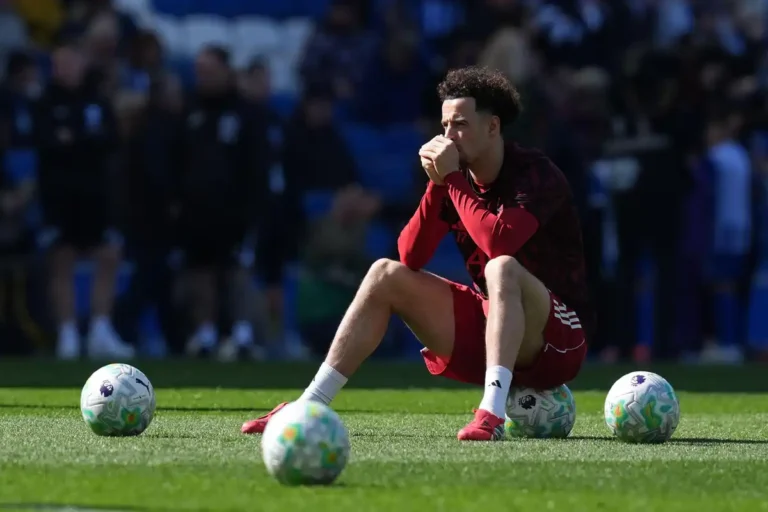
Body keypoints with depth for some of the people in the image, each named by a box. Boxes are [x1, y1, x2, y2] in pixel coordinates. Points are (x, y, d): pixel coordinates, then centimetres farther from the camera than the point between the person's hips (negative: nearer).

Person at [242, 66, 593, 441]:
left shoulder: (536, 176, -16)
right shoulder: (455, 178, 3)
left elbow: (499, 242, -34)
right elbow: (410, 257, -5)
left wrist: (452, 179, -23)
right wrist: (436, 185, -15)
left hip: (558, 340, -7)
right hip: (485, 325, 7)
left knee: (502, 268, -36)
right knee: (386, 275, -2)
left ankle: (492, 413, -47)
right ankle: (309, 407, -8)